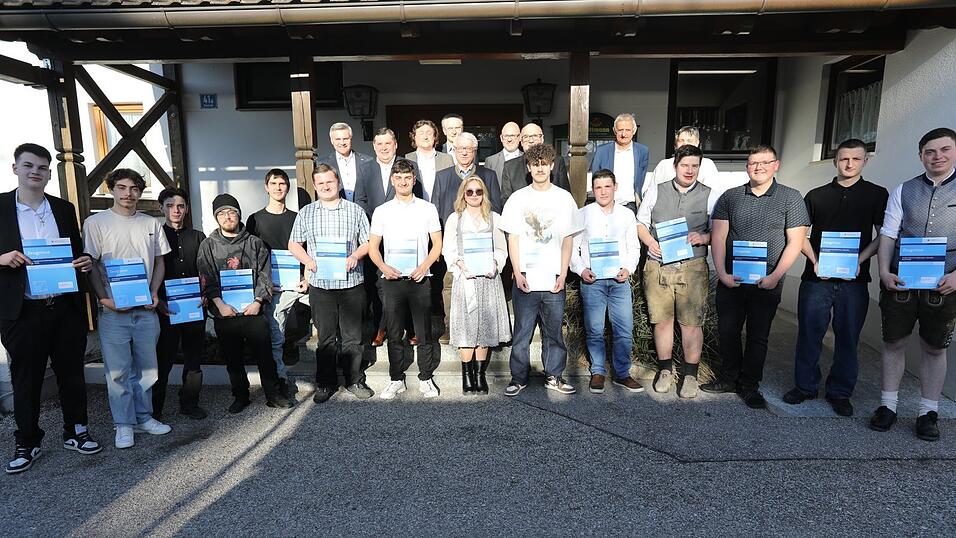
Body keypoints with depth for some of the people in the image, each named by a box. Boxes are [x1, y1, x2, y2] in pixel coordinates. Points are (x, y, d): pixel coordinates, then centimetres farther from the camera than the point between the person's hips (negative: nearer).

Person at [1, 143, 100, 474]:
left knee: (71, 374, 12)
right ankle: (27, 443, 25)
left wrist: (85, 261, -5)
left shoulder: (64, 209, 8)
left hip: (66, 308, 2)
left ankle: (75, 432, 27)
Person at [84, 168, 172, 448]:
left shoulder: (151, 224, 9)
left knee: (146, 367, 10)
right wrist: (105, 299, -12)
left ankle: (144, 417, 24)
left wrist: (154, 292, -1)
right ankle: (124, 425, 15)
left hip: (146, 309, 3)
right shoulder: (96, 222, -1)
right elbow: (90, 266, -2)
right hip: (113, 310, -3)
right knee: (118, 370, 2)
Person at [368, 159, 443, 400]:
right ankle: (396, 380, 18)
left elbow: (437, 243, 6)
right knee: (394, 333, 7)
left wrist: (424, 266, -10)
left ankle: (426, 379, 15)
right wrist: (384, 267, -10)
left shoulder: (427, 208, 6)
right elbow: (373, 247, 9)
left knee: (424, 332, 2)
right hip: (392, 279, 1)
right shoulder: (382, 211, 8)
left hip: (419, 279, -1)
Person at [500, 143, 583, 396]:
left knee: (554, 332, 9)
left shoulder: (564, 198, 6)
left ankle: (553, 376, 22)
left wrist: (563, 275, -3)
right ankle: (519, 378, 17)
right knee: (522, 332, 4)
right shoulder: (518, 198, 6)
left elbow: (568, 240, 5)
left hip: (554, 279, 1)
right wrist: (518, 273, -5)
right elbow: (513, 238, 4)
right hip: (525, 278, 0)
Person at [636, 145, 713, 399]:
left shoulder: (709, 196, 7)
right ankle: (665, 369, 23)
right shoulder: (656, 192, 9)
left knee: (691, 322, 0)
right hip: (657, 265, 1)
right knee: (661, 319, 7)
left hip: (693, 266, -1)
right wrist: (650, 242, -5)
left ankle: (690, 374, 15)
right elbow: (641, 223, 14)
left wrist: (703, 238, -12)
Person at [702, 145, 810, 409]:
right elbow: (718, 237, 1)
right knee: (727, 330, 9)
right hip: (730, 279, 2)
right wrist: (722, 273, -9)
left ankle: (750, 386, 21)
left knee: (758, 335, 7)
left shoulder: (790, 197, 0)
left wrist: (775, 276, -13)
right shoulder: (730, 197, 5)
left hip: (767, 282, -2)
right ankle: (729, 378, 27)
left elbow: (795, 241, -4)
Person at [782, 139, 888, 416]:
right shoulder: (816, 195, 10)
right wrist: (815, 260, -7)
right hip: (816, 278, 1)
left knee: (848, 338, 6)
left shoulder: (877, 195, 8)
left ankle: (840, 392, 20)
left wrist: (858, 260, -12)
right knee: (809, 334, 4)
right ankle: (805, 386, 18)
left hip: (854, 280, 0)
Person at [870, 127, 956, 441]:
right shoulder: (903, 191, 6)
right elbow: (887, 235, 3)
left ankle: (928, 413, 22)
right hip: (899, 283, 1)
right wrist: (884, 273, -9)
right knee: (894, 342, 8)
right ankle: (888, 406, 20)